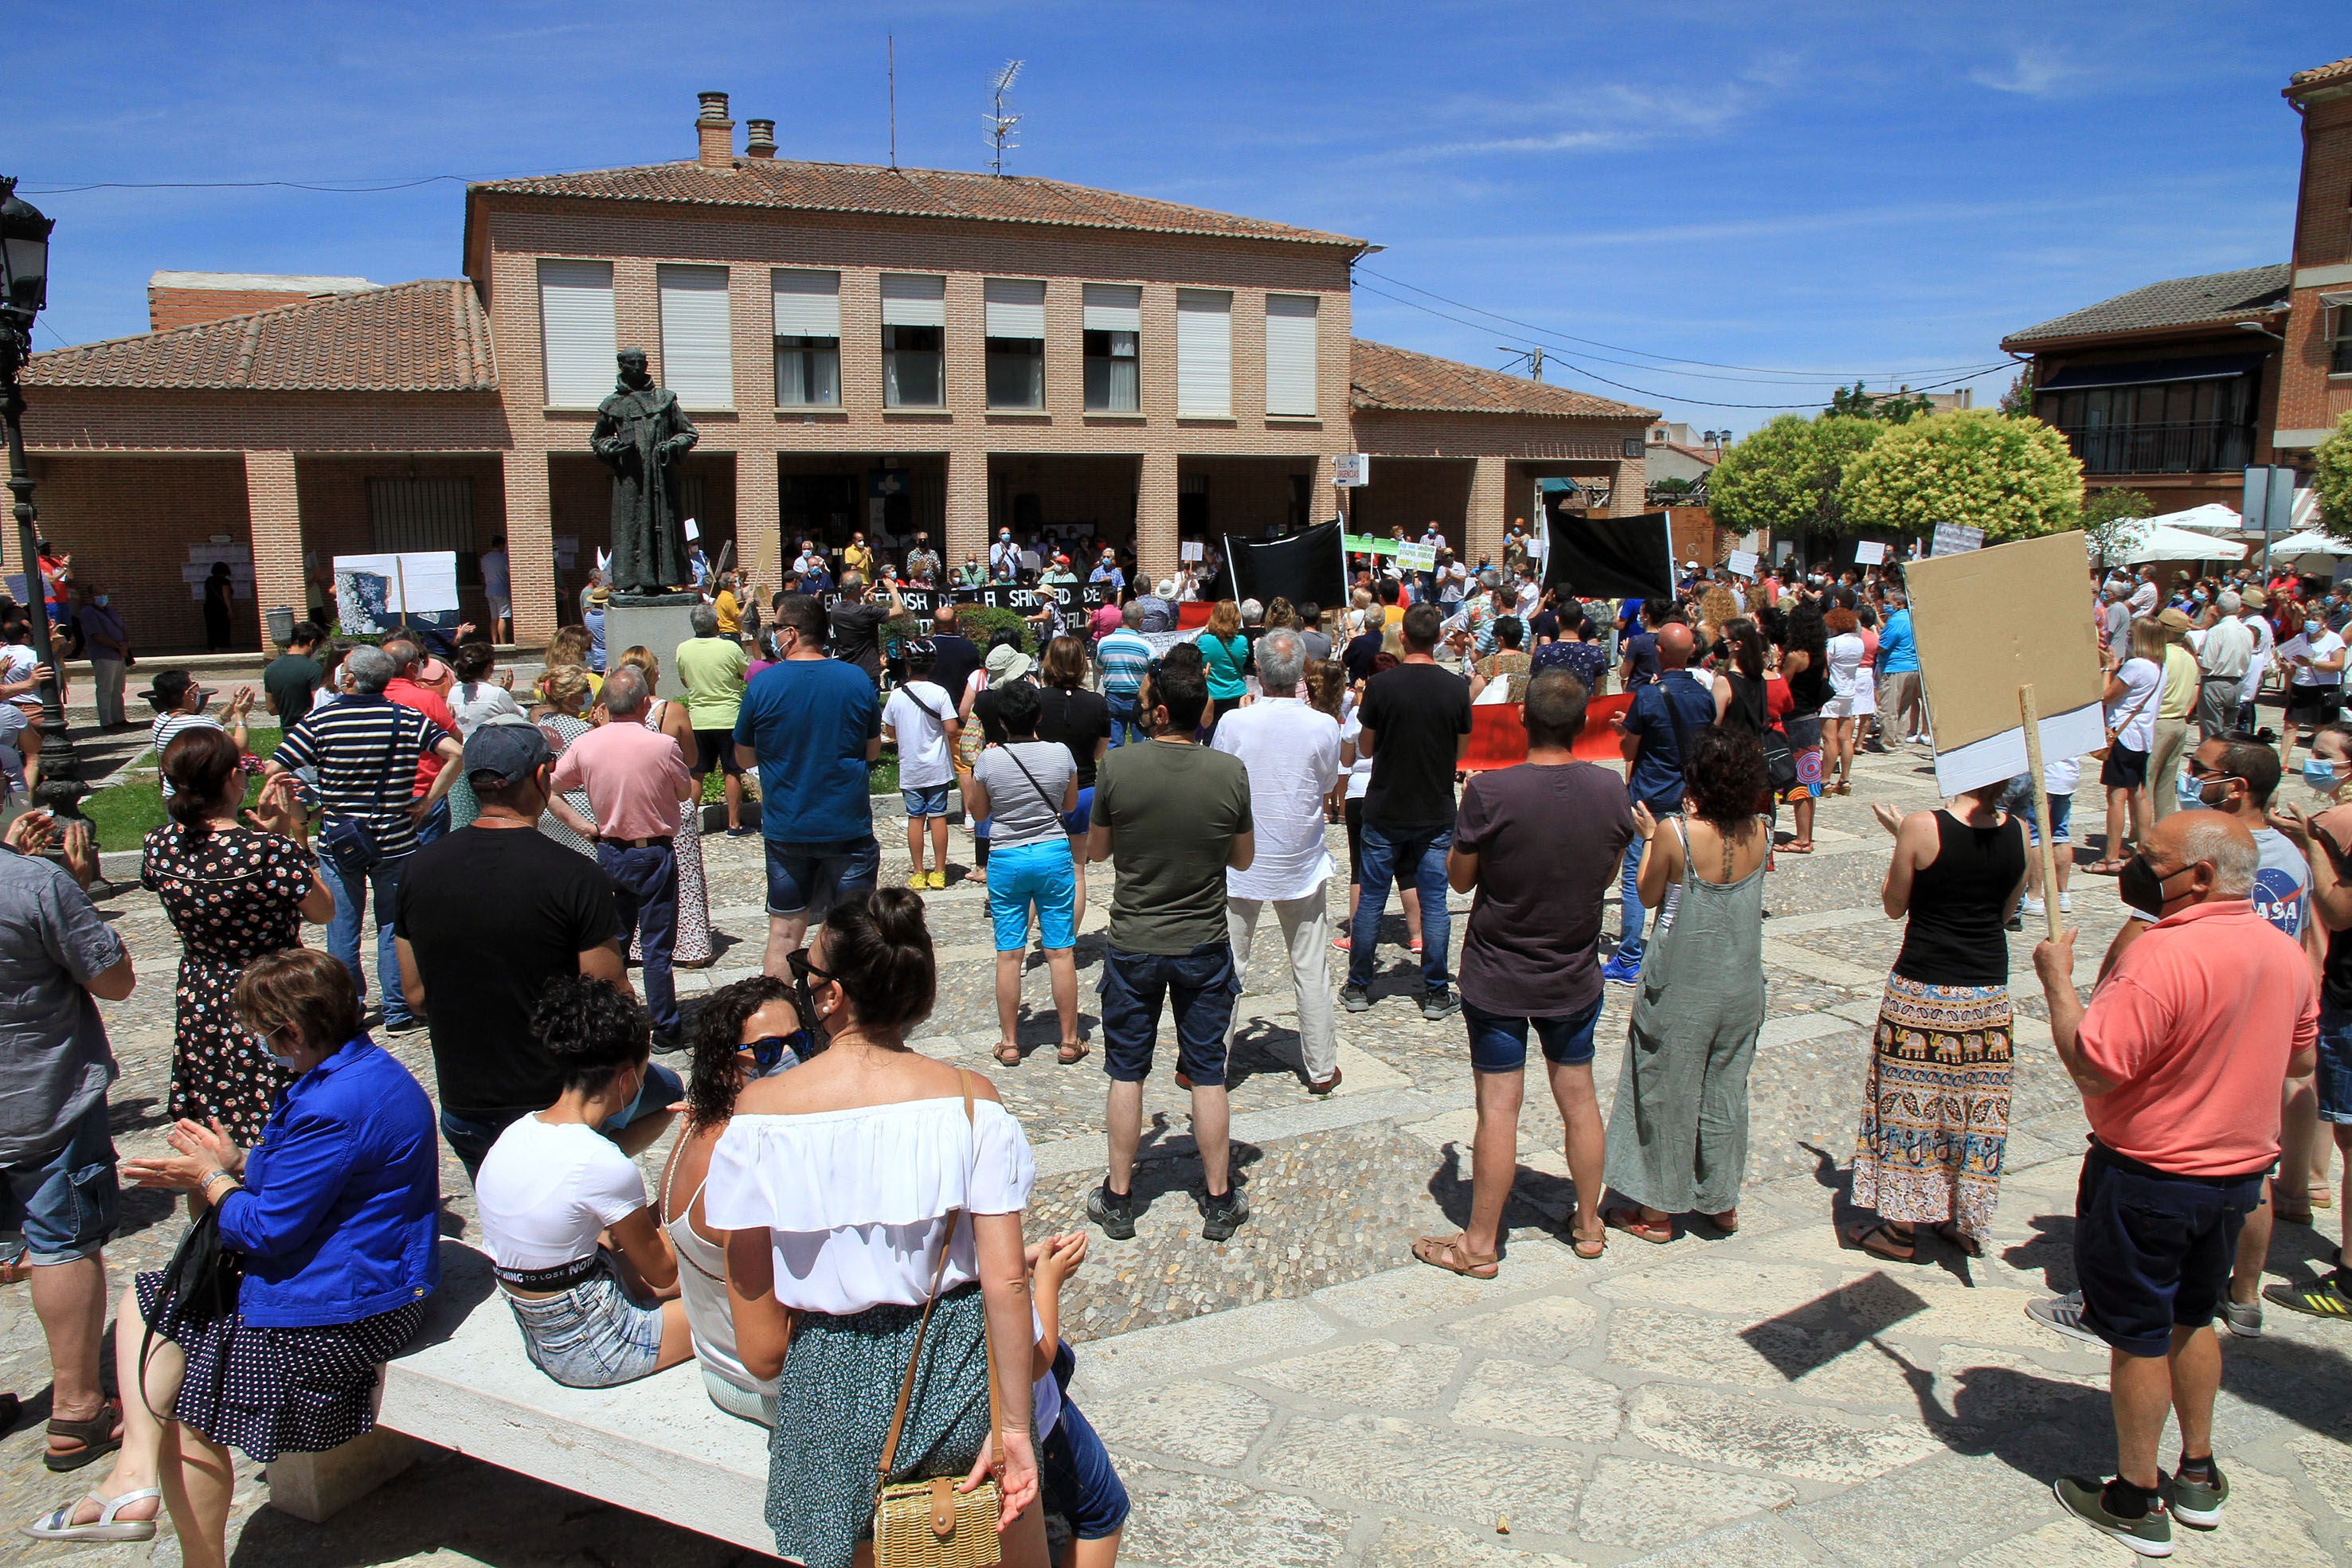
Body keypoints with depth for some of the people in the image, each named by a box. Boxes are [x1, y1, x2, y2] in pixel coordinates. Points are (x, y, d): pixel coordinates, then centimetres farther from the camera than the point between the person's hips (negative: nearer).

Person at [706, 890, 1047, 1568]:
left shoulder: (758, 1109, -13)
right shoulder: (970, 1099, -14)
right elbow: (1006, 1282, -13)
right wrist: (1014, 1426, -5)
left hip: (832, 1386, 1)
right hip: (954, 1370, -1)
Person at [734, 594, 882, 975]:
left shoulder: (763, 685, -8)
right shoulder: (857, 680, -5)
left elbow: (744, 757, 4)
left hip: (785, 829, 0)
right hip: (849, 827, 0)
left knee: (784, 932, 11)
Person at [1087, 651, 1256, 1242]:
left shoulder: (1117, 767, -15)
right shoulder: (1230, 773, -12)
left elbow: (1095, 850, -1)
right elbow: (1244, 859, 2)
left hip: (1132, 945, 0)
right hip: (1204, 947, 1)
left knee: (1126, 1074, 12)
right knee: (1207, 1074, 12)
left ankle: (1118, 1200, 23)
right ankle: (1219, 1202, 22)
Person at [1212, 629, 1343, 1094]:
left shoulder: (1234, 723, -14)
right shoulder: (1324, 727, -12)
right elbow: (1328, 785, 4)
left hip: (1240, 862, -1)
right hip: (1302, 864, 1)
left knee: (1227, 968, 8)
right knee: (1311, 968, 10)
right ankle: (1321, 1068, 19)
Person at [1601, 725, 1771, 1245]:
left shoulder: (1676, 833, -20)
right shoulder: (1760, 832, -7)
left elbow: (1649, 894, -6)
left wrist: (1649, 837, 6)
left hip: (1682, 987, -4)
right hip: (1742, 984, 4)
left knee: (1667, 1092, 10)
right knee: (1725, 1089, 18)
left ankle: (1656, 1211, 22)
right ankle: (1723, 1201, 32)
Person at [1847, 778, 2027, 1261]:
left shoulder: (1922, 827, -17)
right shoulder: (2017, 833, -4)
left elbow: (1894, 906, -4)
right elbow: (2006, 910, 9)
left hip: (1922, 990, -4)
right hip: (1989, 993, 4)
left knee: (1912, 1103, 9)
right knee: (1976, 1108, 16)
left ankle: (1903, 1226, 18)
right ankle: (1967, 1221, 29)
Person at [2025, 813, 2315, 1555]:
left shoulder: (2165, 954, -28)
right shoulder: (2285, 952, -1)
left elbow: (2092, 1067, -29)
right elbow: (2299, 1059, 13)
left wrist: (2057, 979, -18)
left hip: (2150, 1180, -8)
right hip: (2240, 1175, 8)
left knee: (2139, 1338, 7)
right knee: (2193, 1318, 24)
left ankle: (2137, 1500, 20)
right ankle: (2199, 1476, 36)